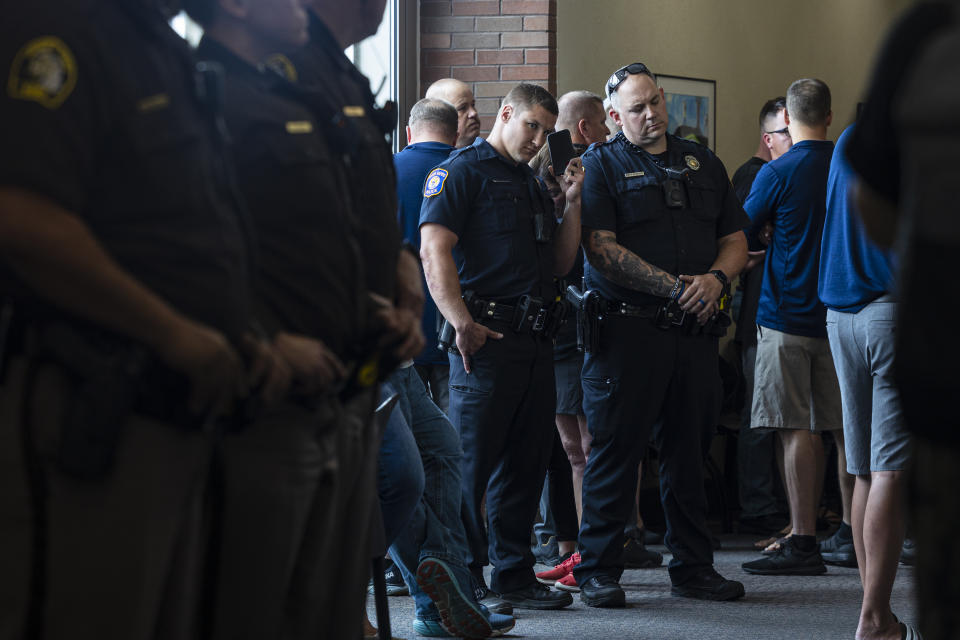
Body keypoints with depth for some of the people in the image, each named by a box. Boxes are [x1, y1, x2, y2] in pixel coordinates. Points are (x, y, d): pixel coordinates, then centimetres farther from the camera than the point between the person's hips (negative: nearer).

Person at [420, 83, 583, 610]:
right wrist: (463, 323, -20)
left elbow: (561, 263, 23)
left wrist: (572, 201, 11)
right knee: (471, 462, -5)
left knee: (527, 461, 10)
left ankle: (514, 573, 17)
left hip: (536, 341, 8)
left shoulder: (532, 184, 23)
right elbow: (434, 250, -13)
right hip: (486, 339, -8)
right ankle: (462, 581, -1)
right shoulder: (463, 171, -2)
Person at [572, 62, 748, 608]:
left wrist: (716, 278, -6)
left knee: (689, 450, 10)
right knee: (616, 448, -3)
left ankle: (694, 566, 17)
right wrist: (674, 286, -15)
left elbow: (735, 239, 17)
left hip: (695, 330, 5)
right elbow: (601, 248, -10)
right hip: (627, 330, -5)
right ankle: (598, 569, 2)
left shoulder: (703, 163, 17)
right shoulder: (601, 165, 1)